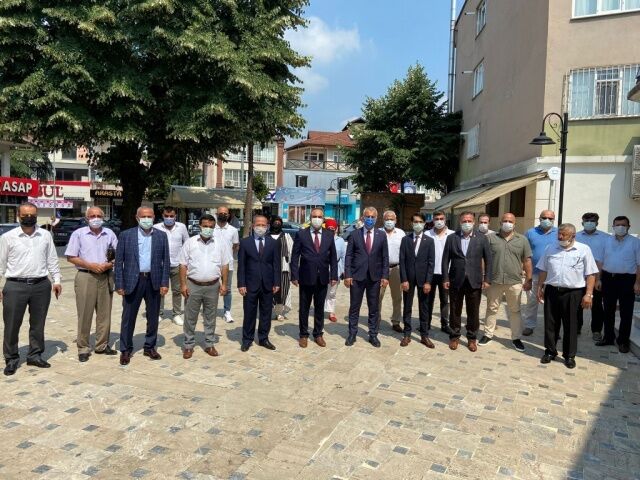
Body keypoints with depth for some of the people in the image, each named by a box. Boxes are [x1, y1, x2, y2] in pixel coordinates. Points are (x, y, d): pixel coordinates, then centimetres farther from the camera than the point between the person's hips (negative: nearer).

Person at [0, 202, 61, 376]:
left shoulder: (45, 235, 6)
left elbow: (52, 260, 10)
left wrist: (56, 280, 5)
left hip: (41, 285, 2)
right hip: (15, 286, -2)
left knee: (38, 324, 11)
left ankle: (35, 355, 25)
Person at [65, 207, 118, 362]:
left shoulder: (110, 234, 10)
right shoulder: (78, 234, 1)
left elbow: (117, 255, 12)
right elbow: (71, 257, -2)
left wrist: (109, 264, -9)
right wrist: (90, 265, -13)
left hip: (106, 277, 3)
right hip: (85, 277, -3)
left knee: (104, 313, 7)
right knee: (84, 314, 0)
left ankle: (102, 345, 18)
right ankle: (83, 348, 9)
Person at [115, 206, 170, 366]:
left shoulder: (161, 236, 4)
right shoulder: (126, 235, 0)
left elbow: (166, 261, 4)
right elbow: (119, 261, -1)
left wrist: (164, 283, -3)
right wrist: (119, 284, -5)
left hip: (154, 281, 2)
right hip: (133, 281, -2)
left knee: (153, 317, 11)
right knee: (128, 317, 5)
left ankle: (150, 347, 26)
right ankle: (125, 349, 19)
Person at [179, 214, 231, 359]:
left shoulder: (220, 243, 1)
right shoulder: (190, 242, -2)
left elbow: (224, 265, 4)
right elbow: (183, 265, 0)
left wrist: (224, 284, 0)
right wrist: (183, 284, -5)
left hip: (213, 286, 1)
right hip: (193, 285, -1)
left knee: (210, 317, 12)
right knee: (190, 317, 7)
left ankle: (209, 344, 24)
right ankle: (188, 345, 20)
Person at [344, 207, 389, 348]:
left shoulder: (382, 235, 4)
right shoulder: (355, 234, 1)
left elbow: (385, 257, 4)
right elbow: (348, 256, 0)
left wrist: (385, 276, -2)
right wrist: (347, 275, -7)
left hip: (375, 277, 1)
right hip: (357, 276, -1)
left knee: (374, 308, 8)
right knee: (354, 307, 7)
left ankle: (373, 335, 20)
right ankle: (352, 334, 18)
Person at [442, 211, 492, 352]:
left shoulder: (482, 238, 1)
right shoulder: (451, 238, 2)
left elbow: (488, 260, 2)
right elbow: (445, 259, 3)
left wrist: (487, 279, -4)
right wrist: (445, 278, -2)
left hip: (474, 281, 0)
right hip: (456, 281, 1)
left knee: (473, 312, 7)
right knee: (455, 311, 9)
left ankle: (472, 338, 21)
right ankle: (454, 336, 23)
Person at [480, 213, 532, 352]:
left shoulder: (522, 239, 4)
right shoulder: (490, 238, 1)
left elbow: (527, 261, 4)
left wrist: (528, 280, 1)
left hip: (514, 282, 0)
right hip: (494, 281, 0)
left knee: (515, 310, 9)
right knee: (492, 309, 10)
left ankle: (516, 338, 20)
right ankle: (488, 334, 23)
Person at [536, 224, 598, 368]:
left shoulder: (584, 250, -2)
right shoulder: (551, 248, 8)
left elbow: (590, 274, -4)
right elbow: (543, 270, 14)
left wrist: (588, 294, -9)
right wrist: (540, 288, 10)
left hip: (573, 293, -3)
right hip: (551, 291, 3)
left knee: (570, 325, 6)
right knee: (550, 323, 8)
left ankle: (569, 355, 19)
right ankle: (550, 351, 23)